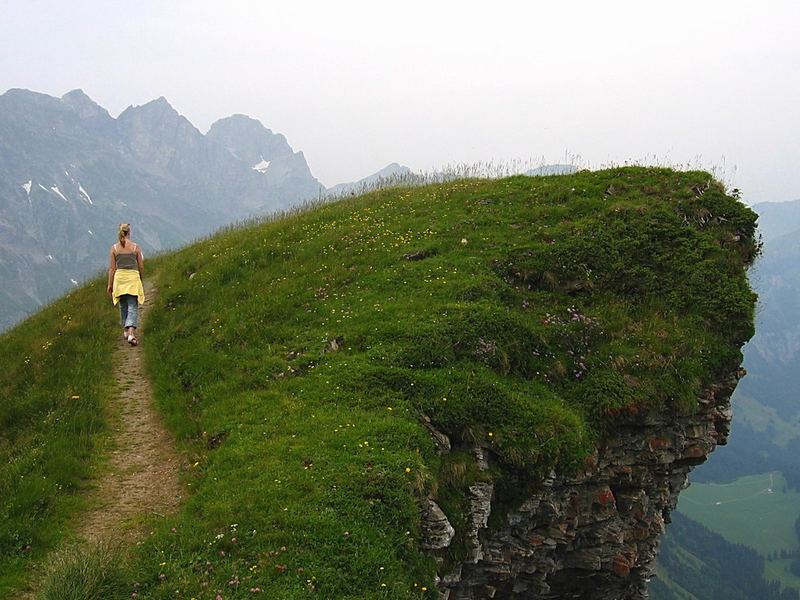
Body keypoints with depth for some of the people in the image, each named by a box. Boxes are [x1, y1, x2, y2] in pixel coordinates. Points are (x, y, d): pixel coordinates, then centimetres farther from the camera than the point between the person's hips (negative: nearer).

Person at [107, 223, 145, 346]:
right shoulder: (136, 247, -1)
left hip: (119, 277, 2)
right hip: (133, 277, -2)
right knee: (133, 308, -3)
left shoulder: (114, 248, 2)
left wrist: (110, 285, 6)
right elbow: (141, 267, 3)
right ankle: (131, 333, -20)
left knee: (123, 306, 18)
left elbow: (112, 268, 1)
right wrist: (141, 280, 19)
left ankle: (125, 331, 28)